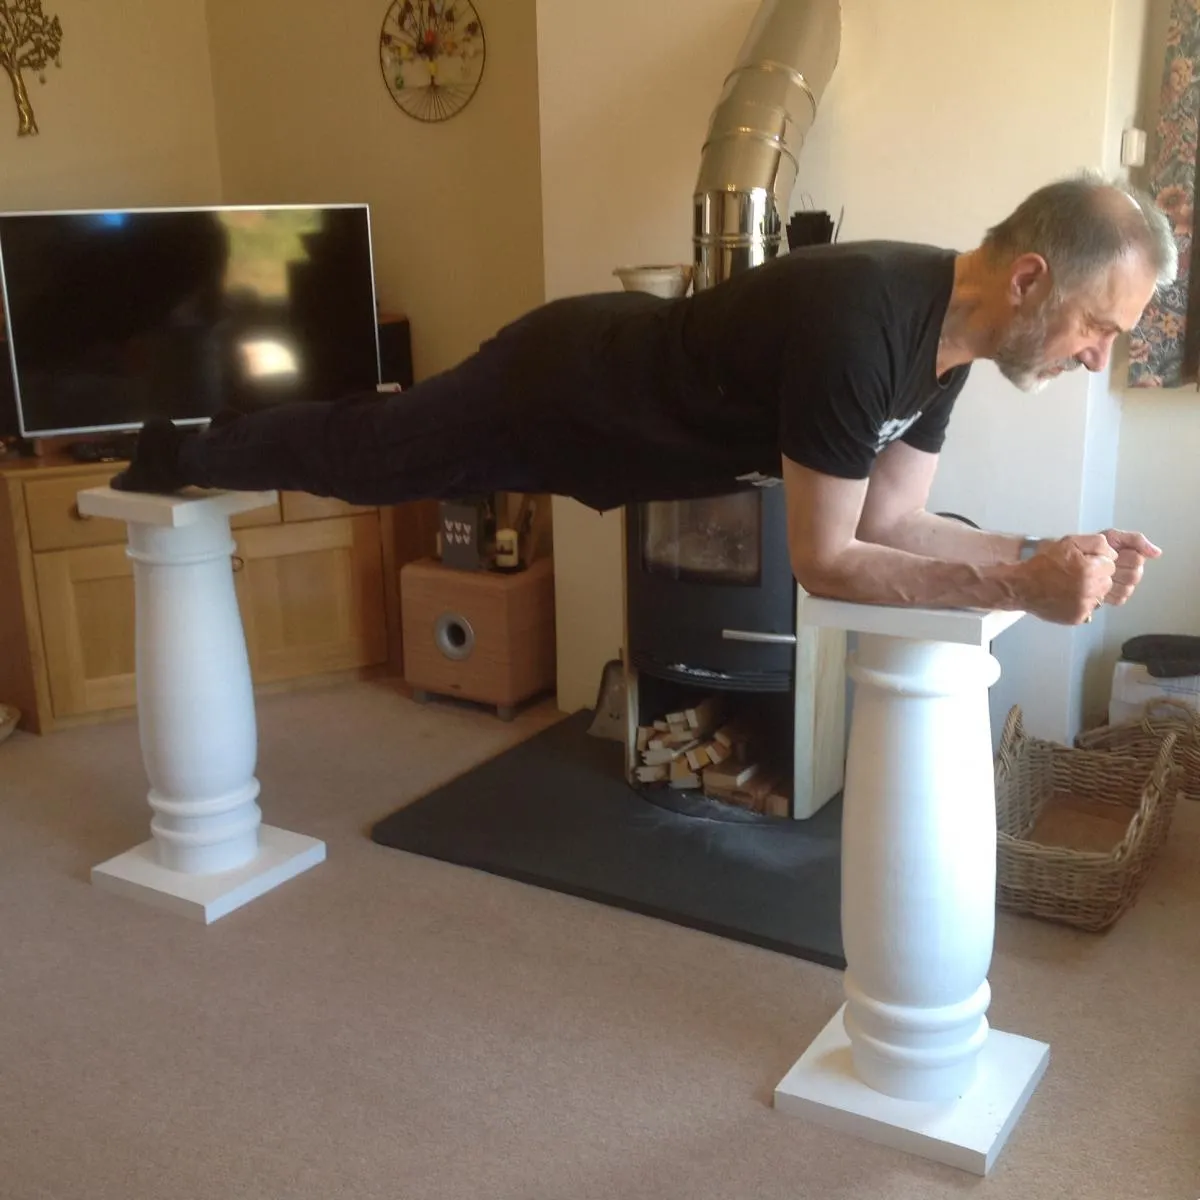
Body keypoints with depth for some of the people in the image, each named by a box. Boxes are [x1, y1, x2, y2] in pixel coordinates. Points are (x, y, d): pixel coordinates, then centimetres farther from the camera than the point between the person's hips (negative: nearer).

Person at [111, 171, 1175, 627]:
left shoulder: (951, 324, -10)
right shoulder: (857, 324, -38)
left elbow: (891, 518, -7)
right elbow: (822, 561, -34)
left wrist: (1045, 552, -19)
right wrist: (1019, 586, -38)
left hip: (629, 379, 7)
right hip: (567, 390, -7)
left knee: (372, 455, 25)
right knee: (365, 453, 16)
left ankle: (188, 455, 51)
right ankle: (181, 455, 46)